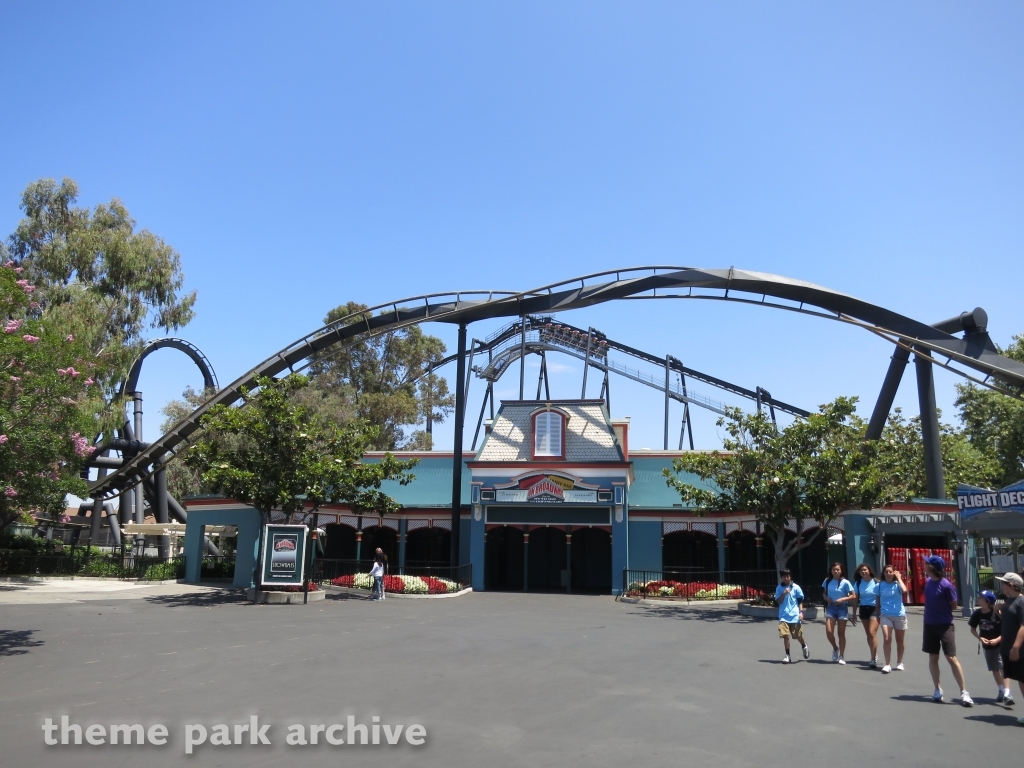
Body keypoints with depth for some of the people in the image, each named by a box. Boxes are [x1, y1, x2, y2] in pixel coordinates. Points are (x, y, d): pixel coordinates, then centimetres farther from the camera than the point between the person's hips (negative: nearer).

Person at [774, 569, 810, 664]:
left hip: (795, 616, -1)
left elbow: (800, 601, 5)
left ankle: (804, 646, 40)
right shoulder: (779, 588, 4)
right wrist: (784, 594, -13)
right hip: (784, 616, 1)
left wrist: (801, 612, -5)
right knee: (785, 635, -6)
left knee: (798, 635, 8)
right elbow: (778, 602, 0)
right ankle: (787, 655, 7)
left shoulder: (796, 587, 0)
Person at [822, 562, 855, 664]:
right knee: (829, 632, -8)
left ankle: (841, 656, 15)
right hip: (831, 608, 3)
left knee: (841, 633, 4)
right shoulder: (827, 581, 3)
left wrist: (843, 599, -19)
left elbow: (854, 596, -6)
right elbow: (824, 593, 16)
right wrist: (826, 598, -6)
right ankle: (835, 648, 22)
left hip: (842, 608, -2)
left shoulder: (845, 582, -8)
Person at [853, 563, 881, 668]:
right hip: (863, 609, 5)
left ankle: (874, 659, -12)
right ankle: (874, 656, 26)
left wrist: (878, 612, -10)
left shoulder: (876, 583, -7)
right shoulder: (858, 584, 3)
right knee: (868, 634, 12)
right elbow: (856, 599, 7)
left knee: (872, 633, -15)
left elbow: (879, 598, -5)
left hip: (874, 609, -5)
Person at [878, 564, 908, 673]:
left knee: (899, 640, 13)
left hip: (900, 615, 0)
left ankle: (899, 663, 30)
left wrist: (899, 578, -15)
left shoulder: (897, 584, -4)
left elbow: (904, 590, -27)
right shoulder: (880, 585, 1)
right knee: (886, 639, -14)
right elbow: (878, 601, 9)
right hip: (885, 615, 0)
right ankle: (887, 664, -9)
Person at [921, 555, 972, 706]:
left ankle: (964, 693, 3)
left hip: (945, 625, -6)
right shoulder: (928, 581, 1)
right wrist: (933, 611, 4)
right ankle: (938, 690, 21)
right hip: (929, 625, 6)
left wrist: (941, 611, 2)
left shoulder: (946, 585, -19)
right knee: (933, 658, 10)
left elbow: (954, 606, -8)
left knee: (952, 658, -6)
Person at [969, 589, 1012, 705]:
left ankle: (1007, 694, -17)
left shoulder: (997, 613, -20)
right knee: (994, 669, 15)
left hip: (999, 644, -5)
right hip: (987, 645, 5)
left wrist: (998, 639, -25)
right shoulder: (977, 613, -7)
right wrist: (980, 638, -13)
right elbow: (973, 629, 3)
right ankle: (1001, 691, 30)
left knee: (1002, 667, -14)